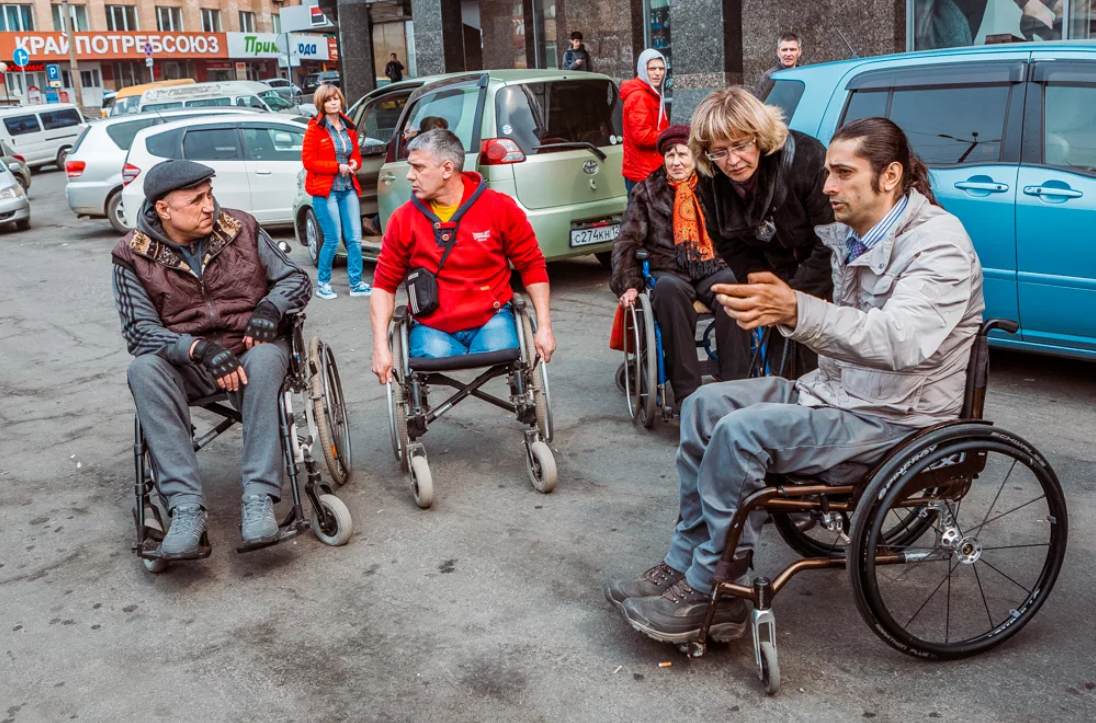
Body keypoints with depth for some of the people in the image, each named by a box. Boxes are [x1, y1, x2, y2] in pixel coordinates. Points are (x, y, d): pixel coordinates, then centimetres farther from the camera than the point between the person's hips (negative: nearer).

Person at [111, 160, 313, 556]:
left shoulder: (241, 228, 2)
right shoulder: (133, 255, -2)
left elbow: (296, 278, 7)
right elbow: (139, 330, -10)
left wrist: (270, 306, -16)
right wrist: (199, 349, -28)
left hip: (250, 349, 0)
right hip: (184, 362, 0)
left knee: (265, 359, -36)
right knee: (143, 369, -32)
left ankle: (259, 498, -38)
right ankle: (185, 505, -36)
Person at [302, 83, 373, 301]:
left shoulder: (349, 127, 13)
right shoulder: (315, 128, -5)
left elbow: (357, 155, 22)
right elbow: (308, 161, -8)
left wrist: (354, 164, -2)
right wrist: (337, 167, -14)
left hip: (348, 189, 6)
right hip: (325, 191, -6)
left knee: (355, 238, 2)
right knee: (333, 239, -6)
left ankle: (356, 283, 11)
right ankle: (322, 283, 10)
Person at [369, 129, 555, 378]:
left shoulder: (501, 208, -3)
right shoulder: (403, 219, 0)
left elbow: (533, 266, 3)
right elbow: (384, 284, 3)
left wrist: (544, 327, -3)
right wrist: (380, 347, -6)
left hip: (492, 320, 0)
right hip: (432, 328, 1)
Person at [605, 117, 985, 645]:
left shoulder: (937, 242, -19)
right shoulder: (849, 234, 8)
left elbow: (901, 340, -35)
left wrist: (797, 311, -47)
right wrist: (775, 308, -2)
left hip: (895, 418, -9)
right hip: (835, 387, 9)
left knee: (743, 432, -25)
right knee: (705, 406, -1)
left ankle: (711, 597, -10)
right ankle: (684, 564, 3)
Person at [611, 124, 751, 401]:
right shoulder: (647, 192, 15)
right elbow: (626, 241, 10)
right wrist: (628, 284, -4)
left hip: (712, 268, 1)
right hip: (670, 270, -1)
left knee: (732, 285, -35)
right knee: (668, 288, -38)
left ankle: (735, 385, -31)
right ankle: (687, 392, -38)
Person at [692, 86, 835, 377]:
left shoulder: (807, 159, -27)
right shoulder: (710, 180, -11)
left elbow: (831, 244, -23)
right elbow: (731, 246, 2)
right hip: (776, 275, 5)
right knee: (779, 360, 5)